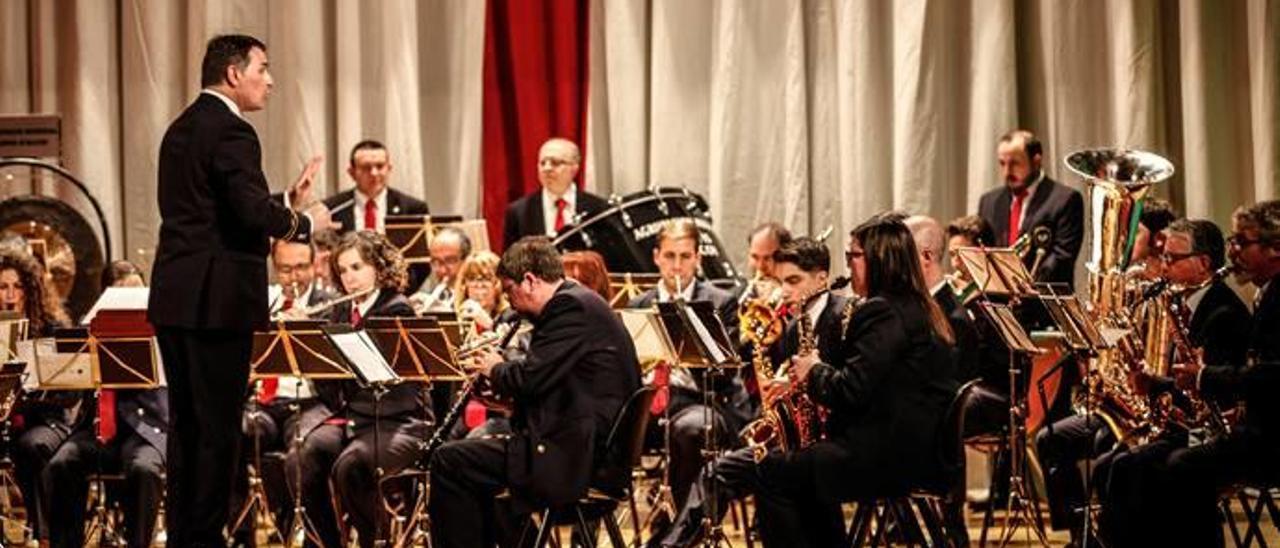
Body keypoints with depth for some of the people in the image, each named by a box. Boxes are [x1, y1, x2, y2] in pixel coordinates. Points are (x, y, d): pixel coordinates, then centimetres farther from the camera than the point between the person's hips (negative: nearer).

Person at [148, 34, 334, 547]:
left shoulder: (182, 129, 16)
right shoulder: (230, 131, -13)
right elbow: (253, 212, -23)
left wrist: (289, 201, 16)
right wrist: (306, 222, -7)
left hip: (174, 297, 9)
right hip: (217, 298, -9)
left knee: (186, 423, 13)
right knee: (219, 427, -4)